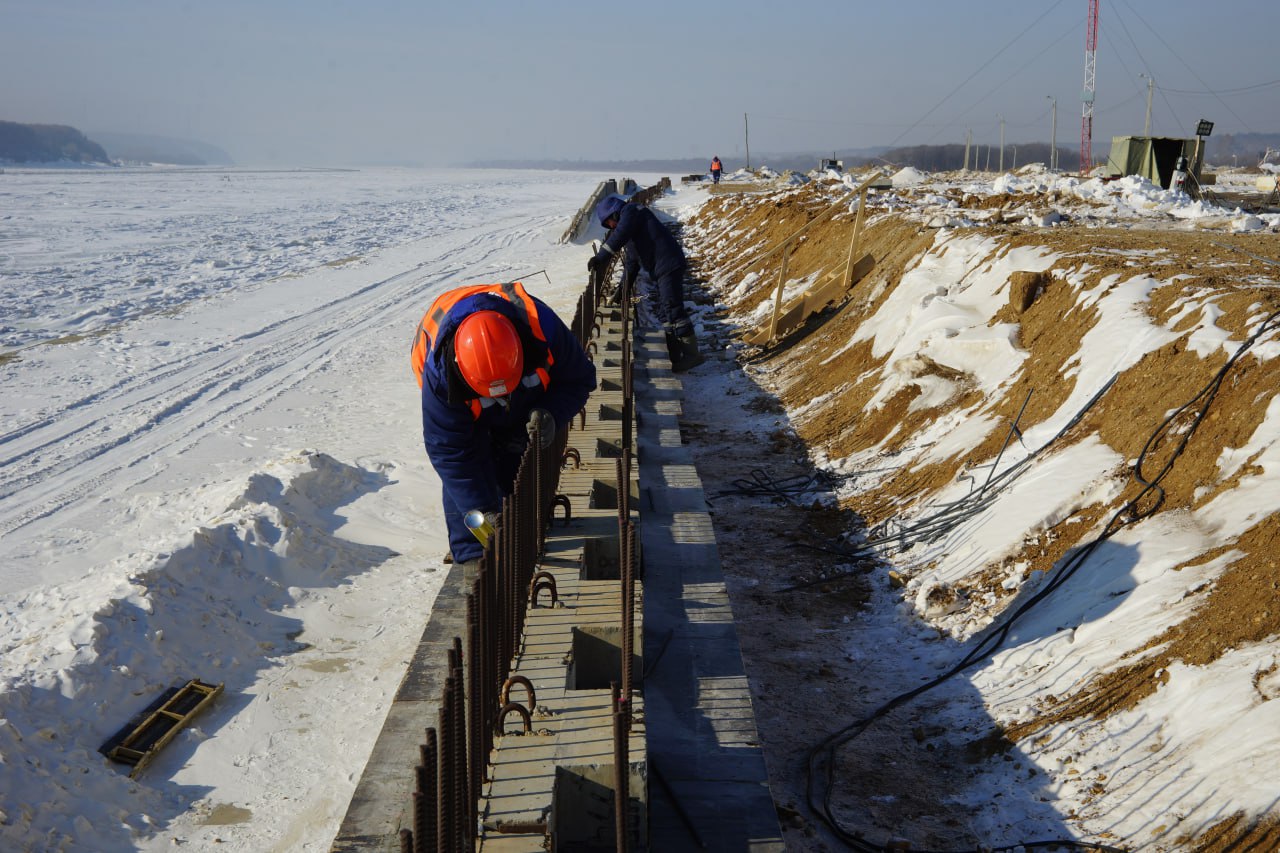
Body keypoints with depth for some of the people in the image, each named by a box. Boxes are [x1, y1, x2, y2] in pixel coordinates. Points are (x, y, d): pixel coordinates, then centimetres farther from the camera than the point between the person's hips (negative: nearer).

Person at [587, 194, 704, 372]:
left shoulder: (631, 211, -2)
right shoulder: (627, 220, 27)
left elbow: (619, 236, -21)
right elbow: (631, 261, 32)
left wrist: (601, 256, -25)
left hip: (668, 265, -11)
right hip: (658, 270, 11)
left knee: (673, 309, -11)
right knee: (662, 311, 10)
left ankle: (692, 354, -9)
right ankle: (676, 356, 12)